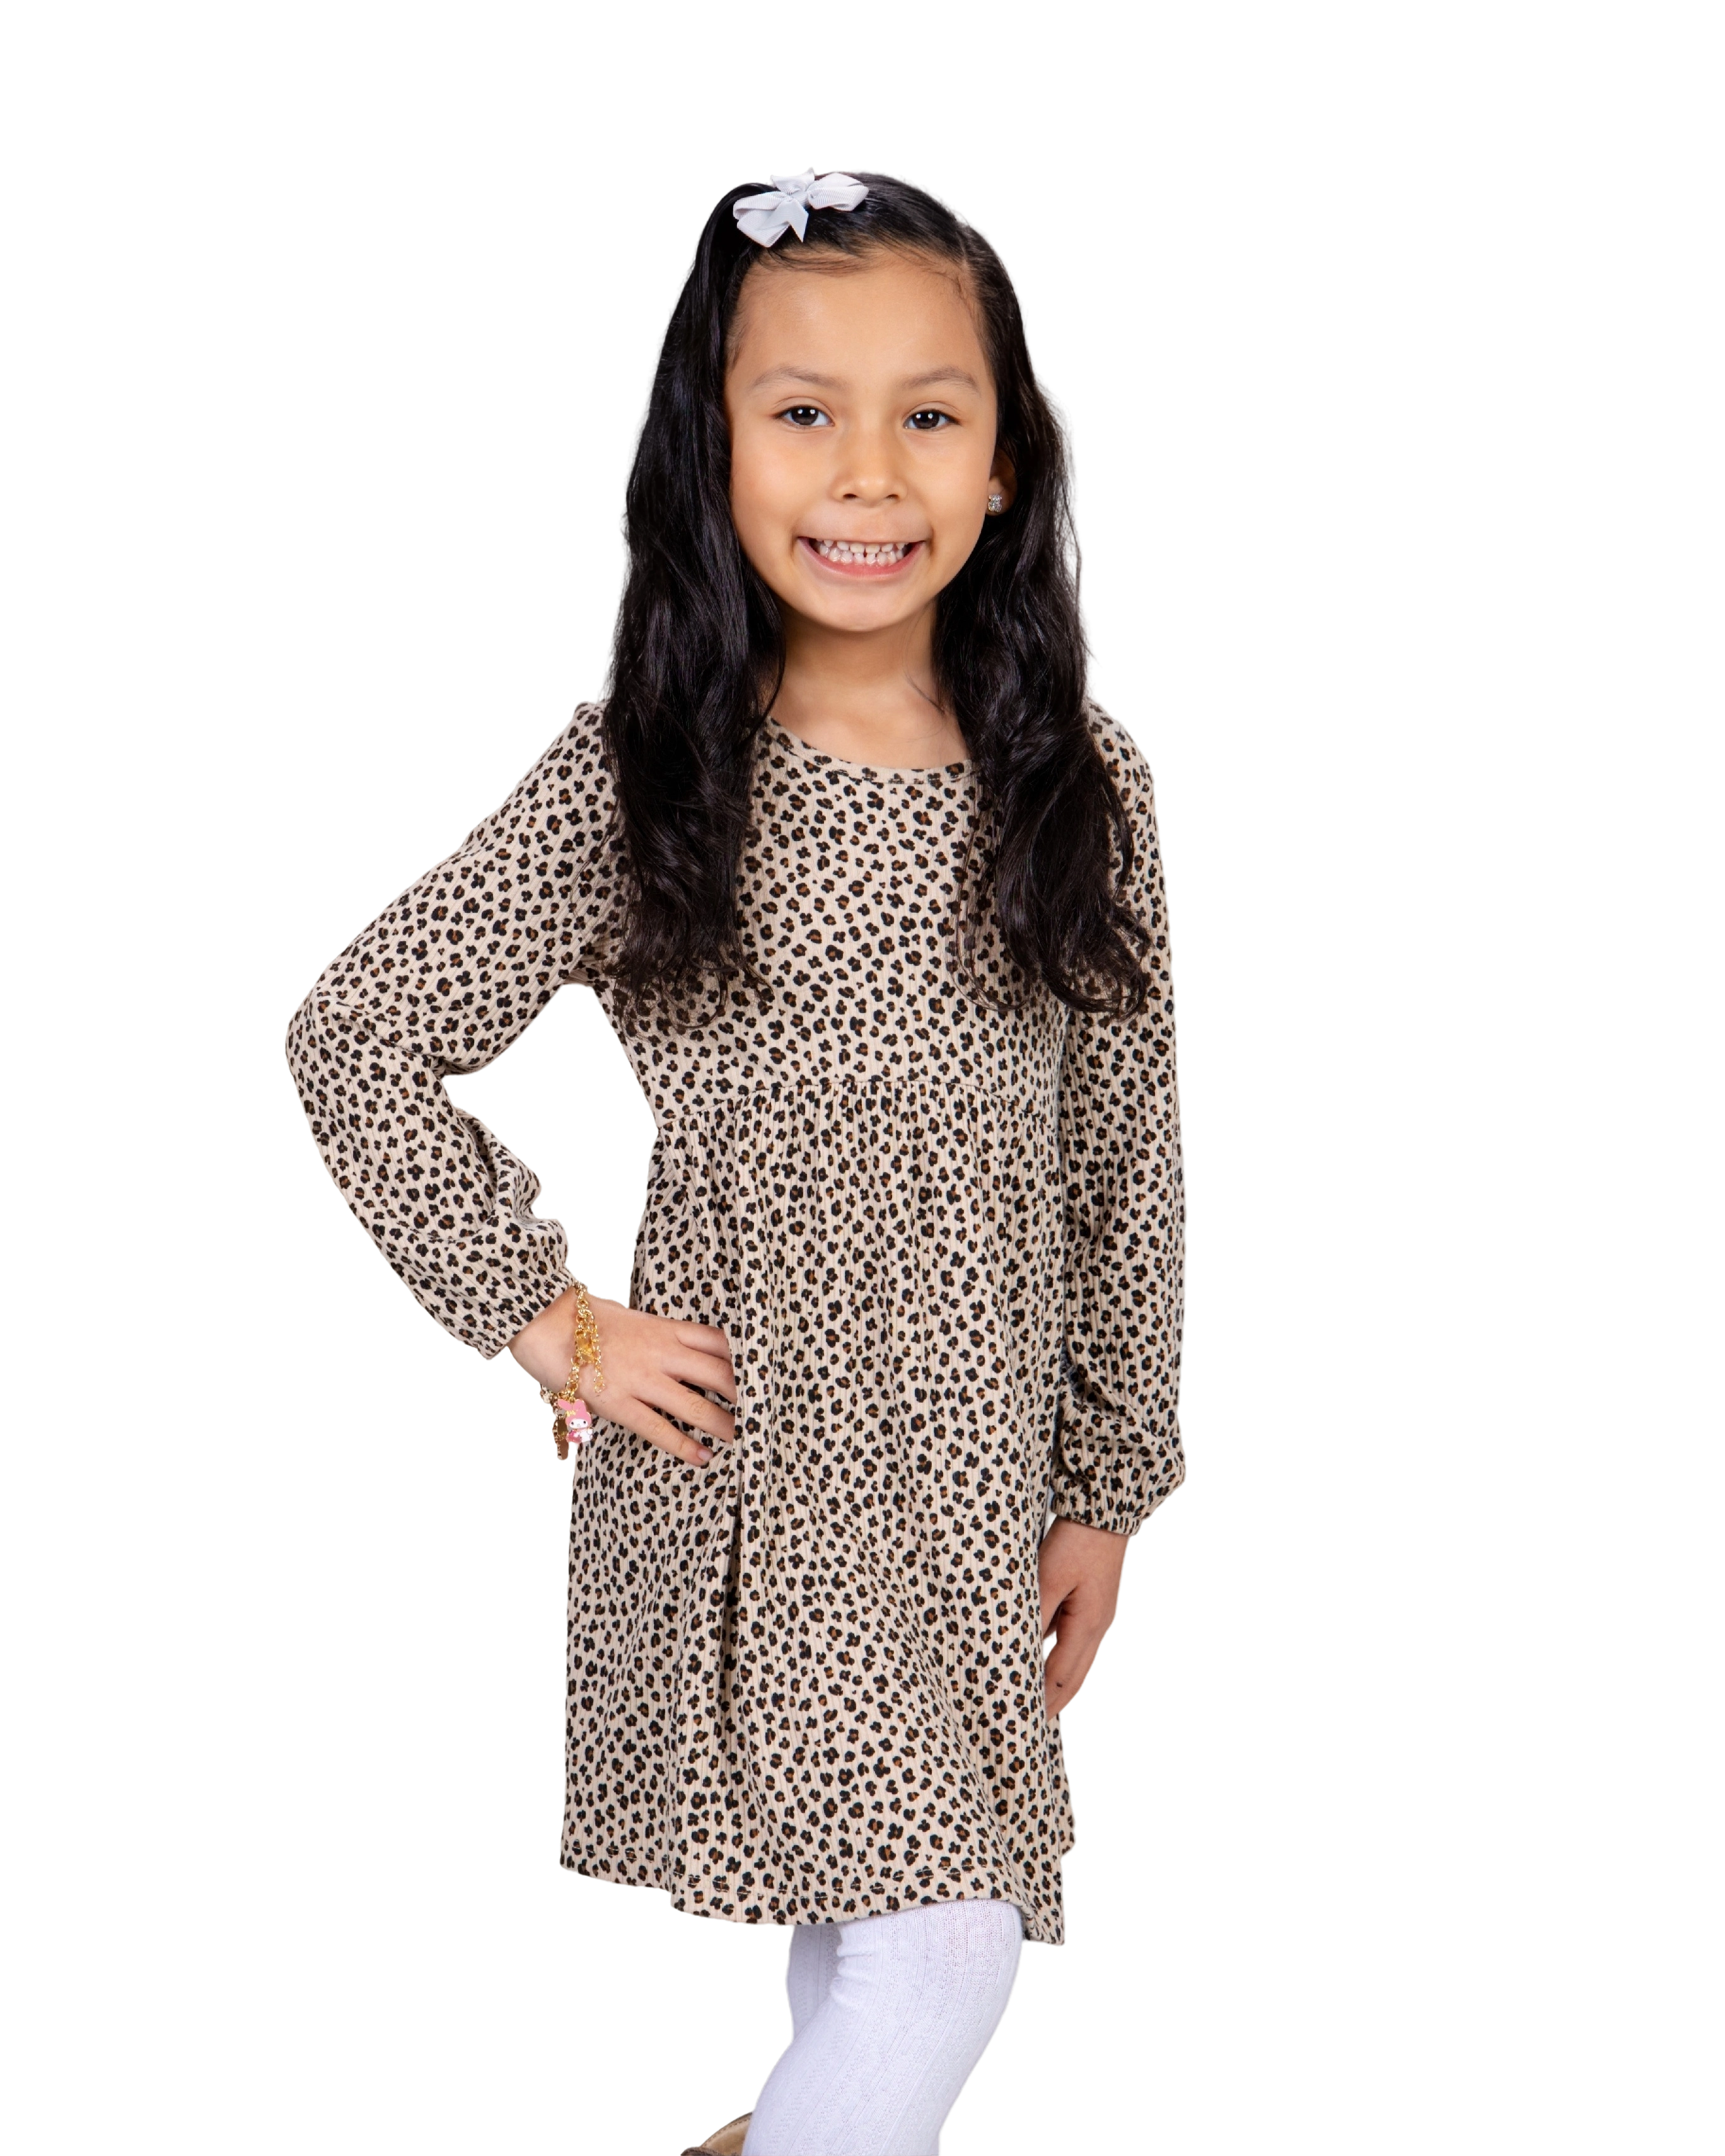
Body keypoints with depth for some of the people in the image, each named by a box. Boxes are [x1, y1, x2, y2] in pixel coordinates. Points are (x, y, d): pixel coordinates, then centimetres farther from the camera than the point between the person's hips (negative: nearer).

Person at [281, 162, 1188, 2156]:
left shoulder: (1076, 784, -2)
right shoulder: (632, 778, -10)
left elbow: (1123, 1159, 5)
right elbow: (349, 1042, -4)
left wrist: (1109, 1482, 8)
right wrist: (548, 1320, -6)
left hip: (980, 1464, 3)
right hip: (741, 1449, -3)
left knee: (880, 1925, 12)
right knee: (940, 1957, -7)